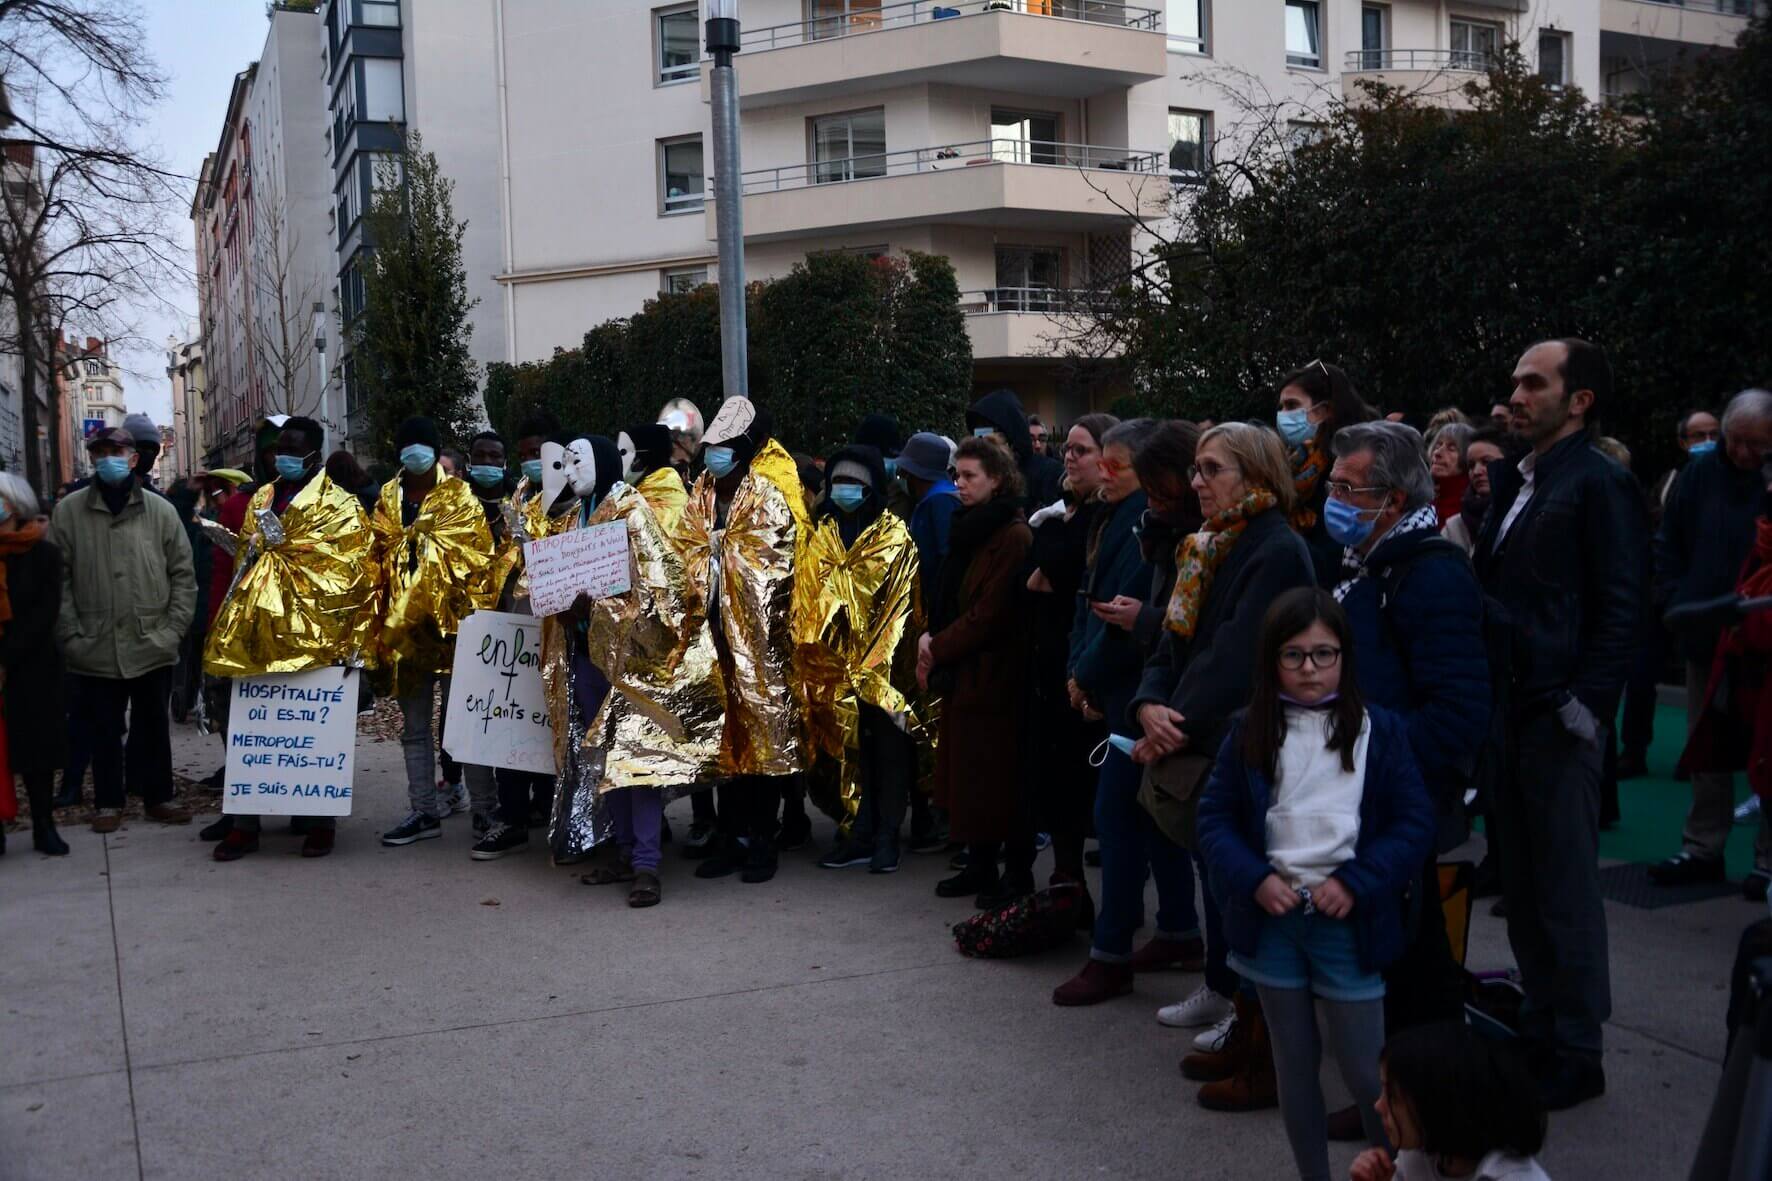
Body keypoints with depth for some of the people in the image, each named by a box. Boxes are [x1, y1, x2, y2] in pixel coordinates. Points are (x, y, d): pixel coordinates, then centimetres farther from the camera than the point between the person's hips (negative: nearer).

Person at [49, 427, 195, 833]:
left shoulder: (161, 511, 2)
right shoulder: (68, 512, 1)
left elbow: (183, 575, 4)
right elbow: (57, 579, -1)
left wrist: (173, 630, -3)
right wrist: (72, 635, -7)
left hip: (152, 646, 1)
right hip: (96, 648, 0)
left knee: (154, 726, 11)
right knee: (104, 730, 9)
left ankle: (157, 797, 24)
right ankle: (108, 802, 22)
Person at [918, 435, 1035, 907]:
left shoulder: (1013, 536, -15)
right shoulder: (969, 528, 13)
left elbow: (988, 615, -19)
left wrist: (937, 648, -11)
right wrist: (930, 637, 1)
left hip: (993, 674, -9)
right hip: (961, 670, 9)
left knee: (999, 776, 0)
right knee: (967, 774, 12)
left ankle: (1018, 872, 11)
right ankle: (980, 865, 22)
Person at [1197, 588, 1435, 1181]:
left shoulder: (1380, 731, -2)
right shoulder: (1249, 733, 2)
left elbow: (1414, 823, -3)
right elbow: (1214, 818, 3)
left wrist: (1356, 883, -15)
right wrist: (1255, 880, -13)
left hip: (1348, 920, -2)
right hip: (1271, 916, 2)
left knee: (1364, 1069, 2)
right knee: (1294, 1065, 14)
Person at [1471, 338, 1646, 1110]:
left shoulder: (1600, 484, -9)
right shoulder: (1512, 482, 13)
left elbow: (1620, 608, -13)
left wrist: (1584, 704, -17)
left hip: (1557, 722, -7)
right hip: (1504, 713, 8)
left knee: (1566, 892, 1)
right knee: (1521, 886, 15)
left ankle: (1575, 1055, 13)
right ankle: (1538, 1026, 27)